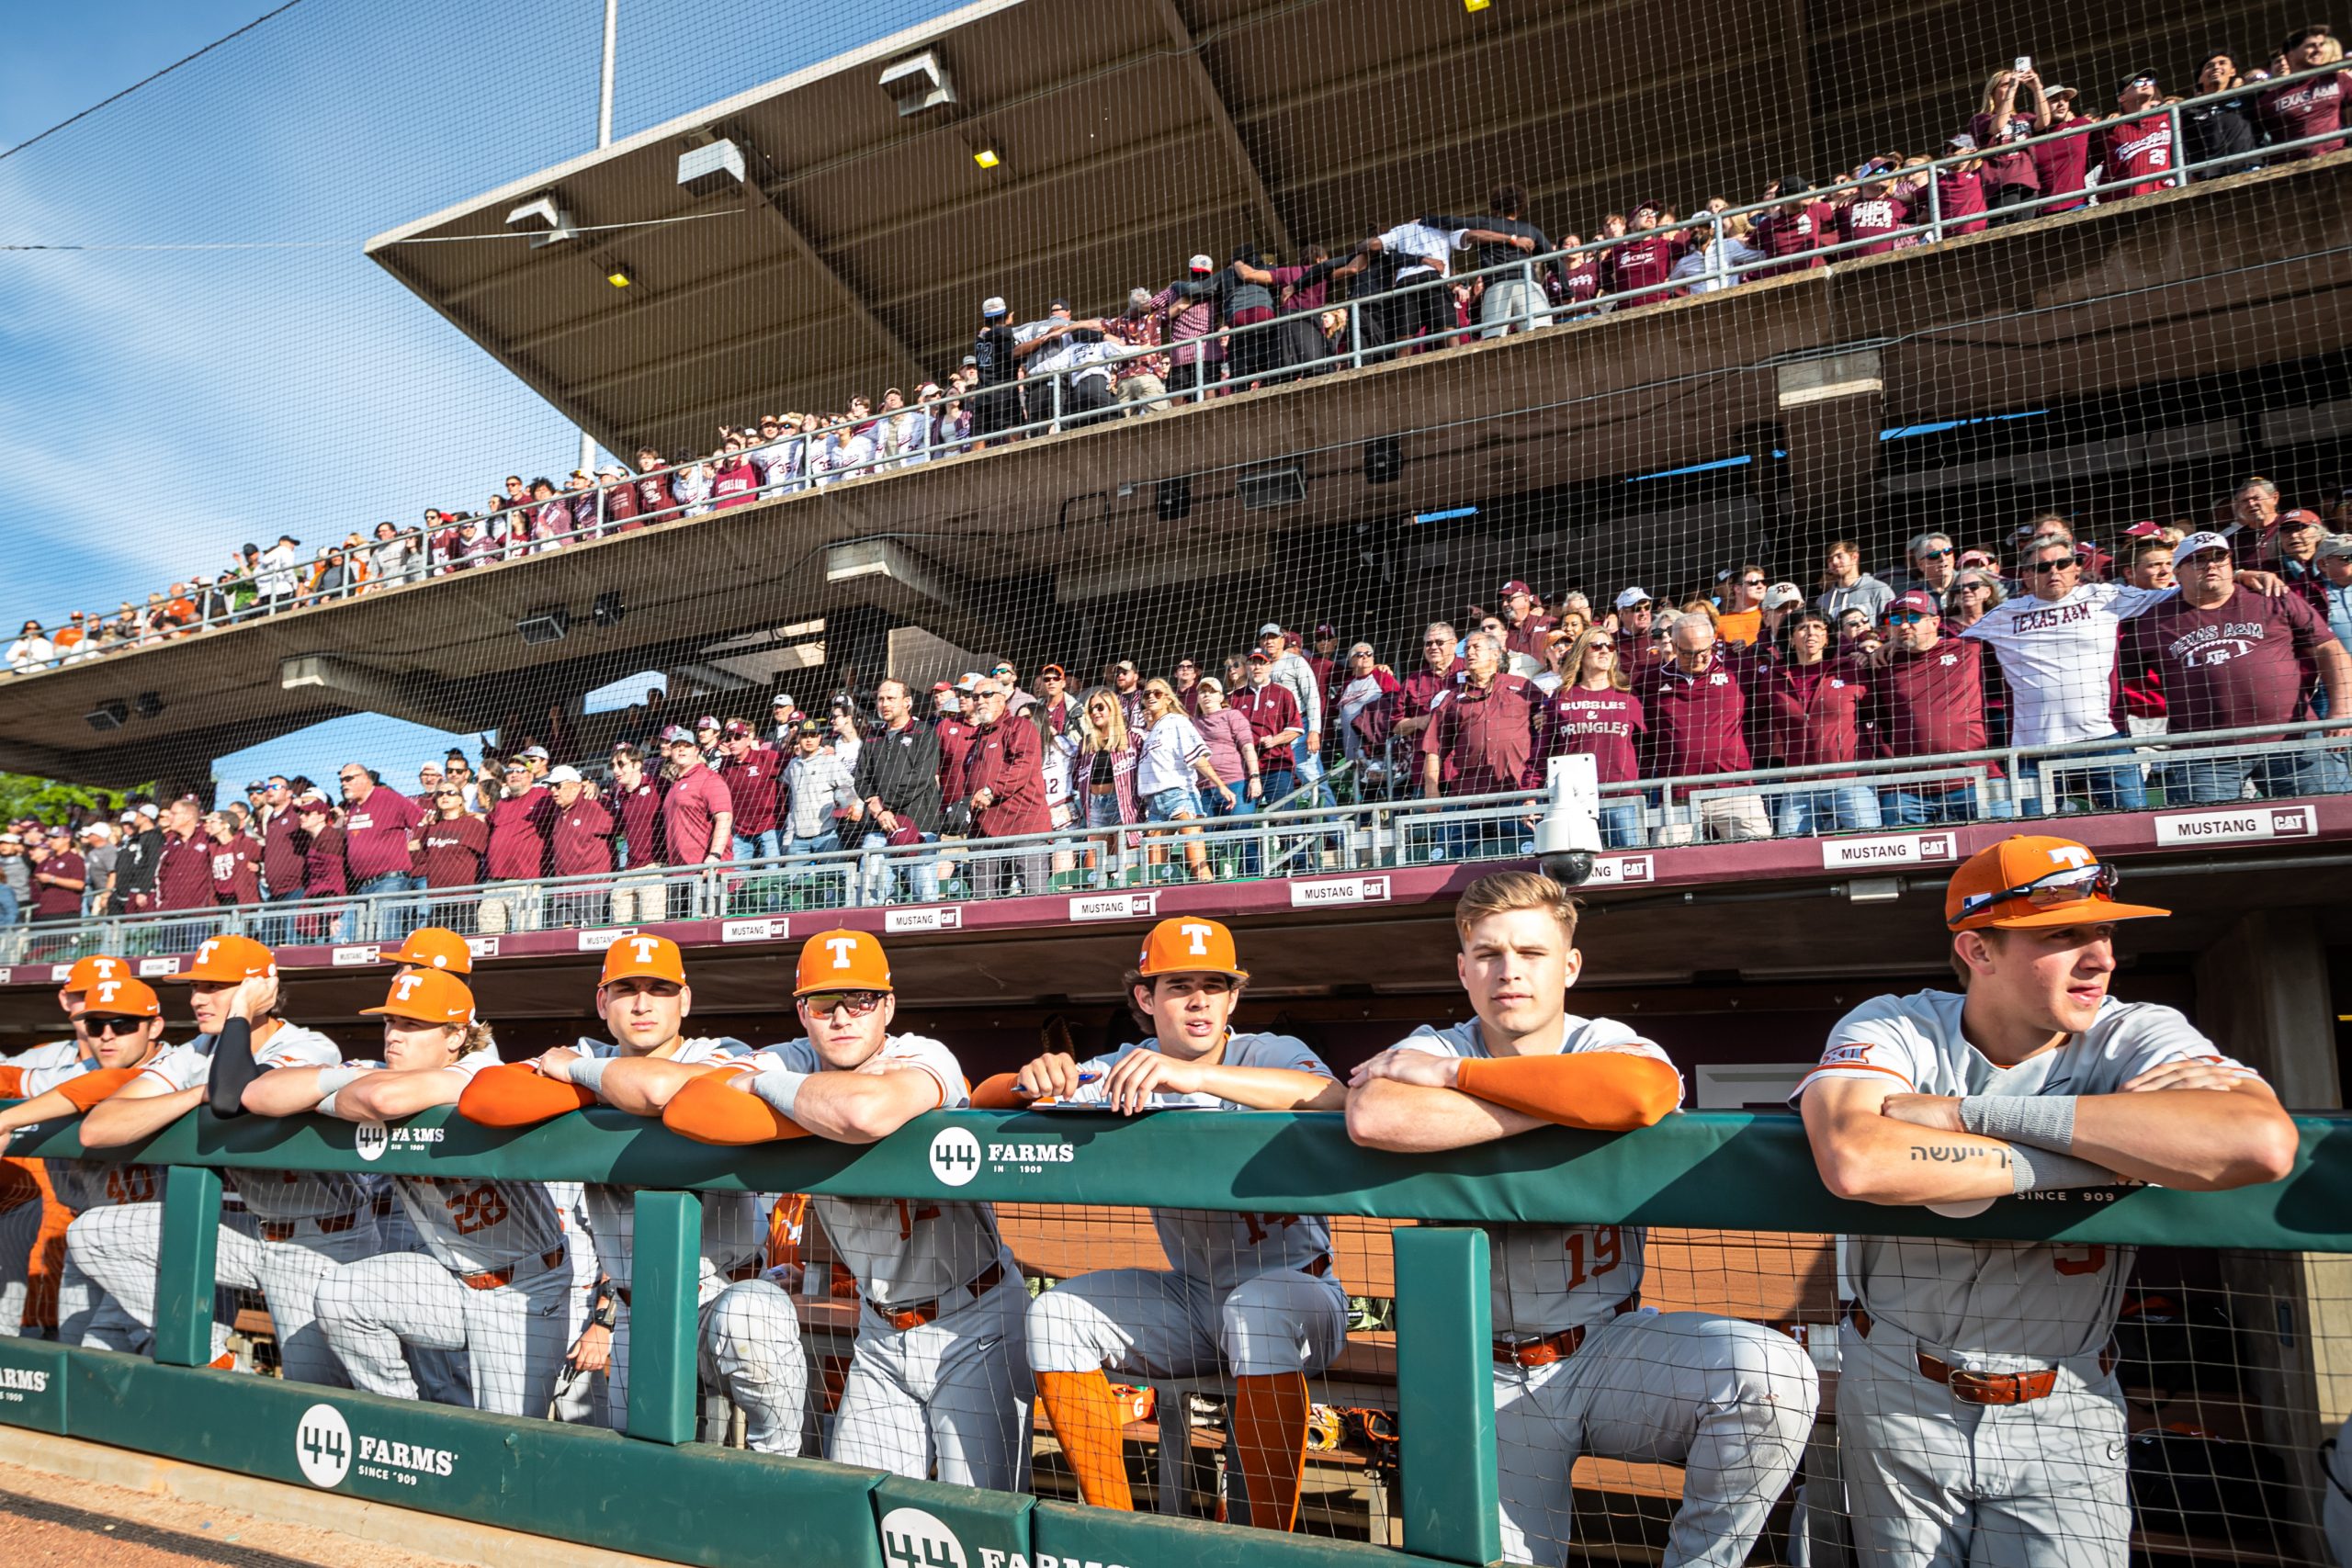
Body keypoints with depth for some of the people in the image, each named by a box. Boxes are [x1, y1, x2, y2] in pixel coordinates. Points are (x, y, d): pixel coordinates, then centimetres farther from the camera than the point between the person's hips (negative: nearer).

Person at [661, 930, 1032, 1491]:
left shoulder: (925, 1058, -20)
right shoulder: (793, 1063, -4)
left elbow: (867, 1111, -44)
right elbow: (685, 1108, -20)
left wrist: (767, 1085, -26)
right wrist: (822, 1118, -25)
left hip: (972, 1323, -5)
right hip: (880, 1329, 5)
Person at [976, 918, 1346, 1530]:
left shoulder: (1272, 1054, -13)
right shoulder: (1128, 1070, -1)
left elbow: (1332, 1099, -38)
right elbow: (985, 1099, -4)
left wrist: (1198, 1075, -51)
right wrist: (1030, 1082, -29)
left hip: (1296, 1287, -4)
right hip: (1191, 1297, 5)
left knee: (1258, 1311, -36)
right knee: (1055, 1313, -13)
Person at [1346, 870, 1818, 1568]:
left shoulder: (1604, 1044, -5)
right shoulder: (1430, 1051, -5)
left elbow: (1647, 1089, -32)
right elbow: (1373, 1119, -31)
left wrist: (1456, 1073, -25)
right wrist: (1575, 1099, -24)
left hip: (1610, 1349, 0)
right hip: (1491, 1378, 0)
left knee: (1774, 1373, -24)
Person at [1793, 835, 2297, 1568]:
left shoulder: (2138, 1037, -9)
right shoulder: (1891, 1030, -13)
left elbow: (2265, 1143, -32)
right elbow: (1854, 1164, -35)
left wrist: (1977, 1111, -30)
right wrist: (2125, 1149, -27)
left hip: (2062, 1422, 1)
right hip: (1900, 1404, 0)